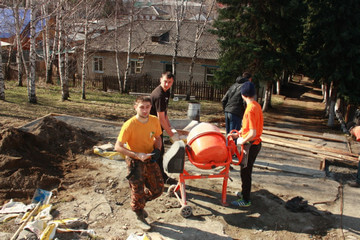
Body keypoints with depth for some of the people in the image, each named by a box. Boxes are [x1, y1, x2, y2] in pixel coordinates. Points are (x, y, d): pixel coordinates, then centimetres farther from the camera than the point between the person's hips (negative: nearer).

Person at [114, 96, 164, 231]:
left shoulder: (155, 121, -8)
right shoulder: (129, 125, -23)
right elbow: (118, 147, -21)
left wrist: (157, 150, -11)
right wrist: (137, 155, -29)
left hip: (149, 158, 5)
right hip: (135, 161, -5)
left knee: (158, 188, 8)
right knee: (138, 190, 1)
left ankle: (139, 203, 36)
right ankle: (140, 218, 26)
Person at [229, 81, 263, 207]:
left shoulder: (250, 109, -24)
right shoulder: (256, 105, 5)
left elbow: (253, 133, -28)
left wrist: (242, 141, -14)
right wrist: (239, 134, 14)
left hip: (251, 145, -9)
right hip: (256, 143, 9)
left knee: (245, 172, 3)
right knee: (246, 170, 22)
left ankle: (246, 200, 16)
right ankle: (245, 192, 39)